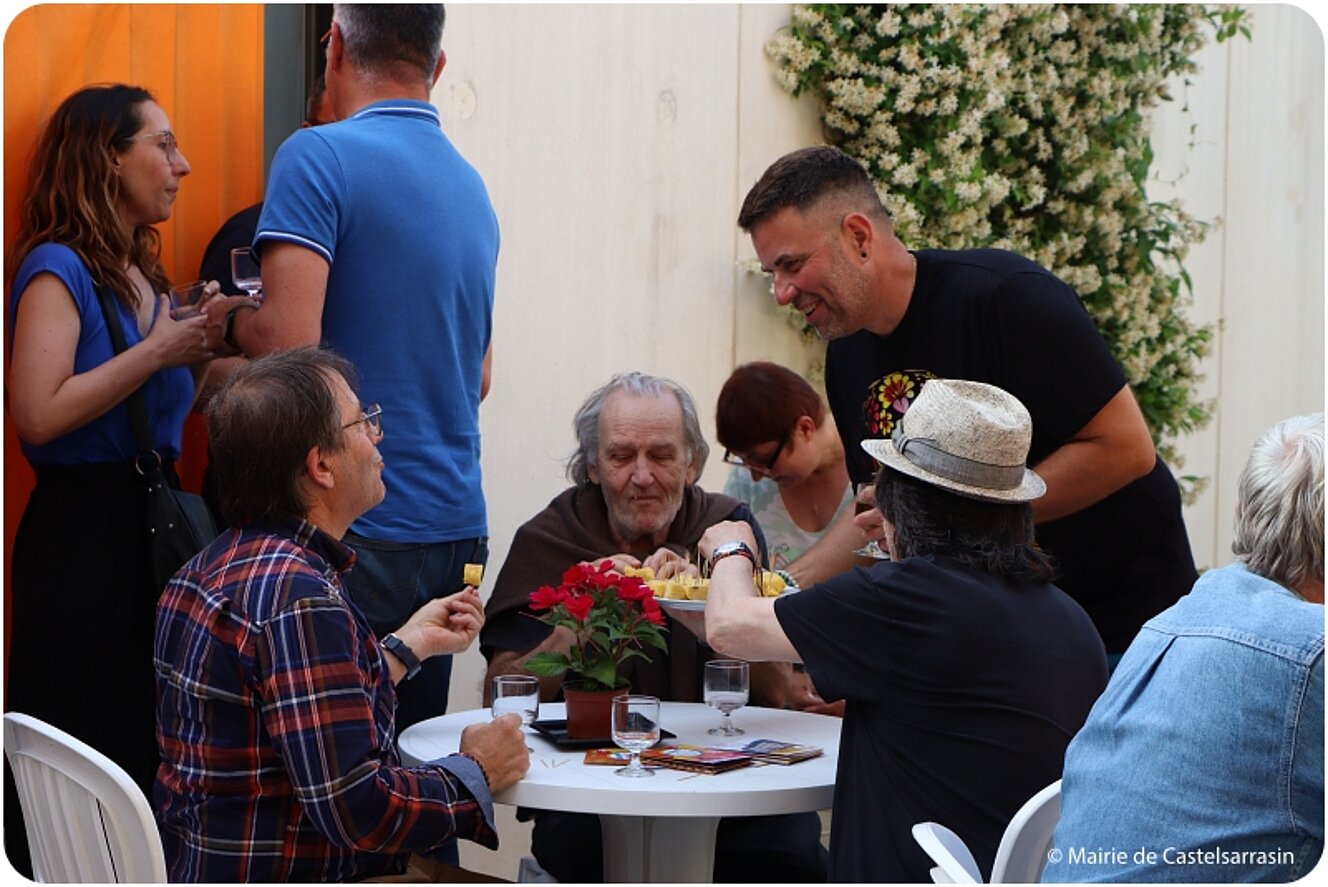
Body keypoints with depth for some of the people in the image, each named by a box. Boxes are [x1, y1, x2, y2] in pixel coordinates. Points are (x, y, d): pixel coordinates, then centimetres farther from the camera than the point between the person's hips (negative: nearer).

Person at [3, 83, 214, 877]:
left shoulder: (144, 275, 13)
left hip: (153, 522, 8)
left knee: (147, 749, 12)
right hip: (83, 534, -8)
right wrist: (159, 350, -18)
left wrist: (205, 350, 4)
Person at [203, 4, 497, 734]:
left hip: (358, 531, -7)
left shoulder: (320, 156, -9)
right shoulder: (472, 187, 14)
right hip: (455, 529, 7)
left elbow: (290, 343, -20)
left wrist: (229, 321, 0)